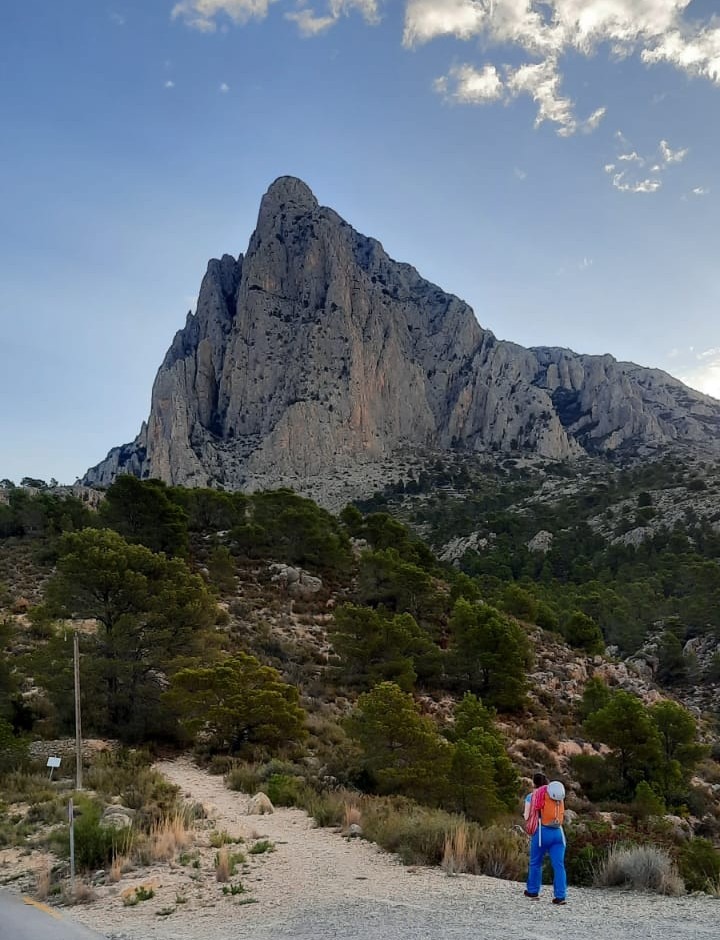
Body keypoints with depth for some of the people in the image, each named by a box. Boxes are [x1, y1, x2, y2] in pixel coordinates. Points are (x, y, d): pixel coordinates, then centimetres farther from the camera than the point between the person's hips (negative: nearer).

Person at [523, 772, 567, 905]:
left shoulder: (531, 796, 1)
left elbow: (527, 817, 1)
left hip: (541, 831, -2)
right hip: (557, 832, 2)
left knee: (535, 863, 14)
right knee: (559, 865, 1)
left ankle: (533, 891, 25)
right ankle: (560, 896, -3)